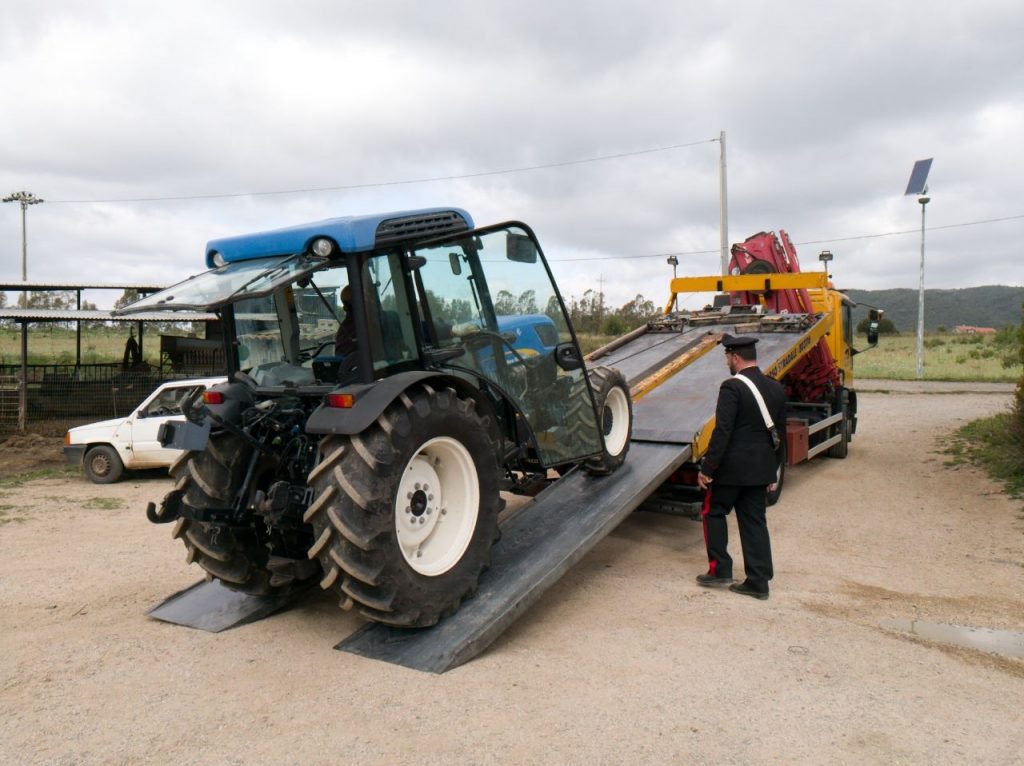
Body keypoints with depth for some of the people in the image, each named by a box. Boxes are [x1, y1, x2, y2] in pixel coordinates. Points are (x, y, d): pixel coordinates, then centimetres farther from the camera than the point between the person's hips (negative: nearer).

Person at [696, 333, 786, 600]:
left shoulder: (732, 387, -16)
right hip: (761, 468, 7)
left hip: (732, 467, -7)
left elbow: (722, 431, -20)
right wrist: (773, 467, 22)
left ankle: (720, 569, 13)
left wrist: (707, 468, -15)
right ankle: (758, 581, 14)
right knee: (755, 520, 12)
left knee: (714, 512, 12)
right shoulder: (776, 388, 7)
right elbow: (780, 432, 14)